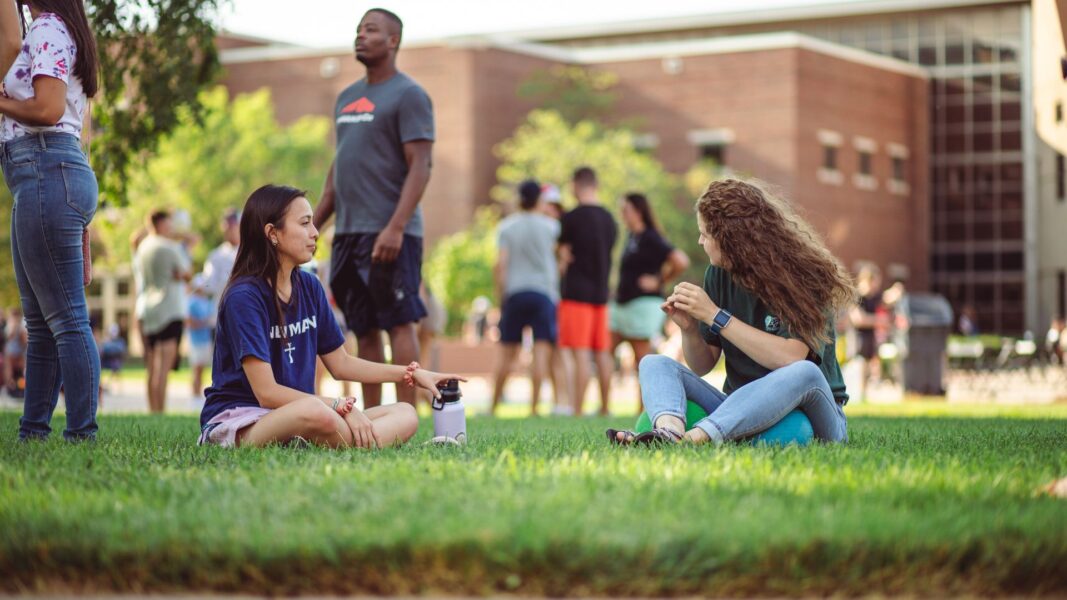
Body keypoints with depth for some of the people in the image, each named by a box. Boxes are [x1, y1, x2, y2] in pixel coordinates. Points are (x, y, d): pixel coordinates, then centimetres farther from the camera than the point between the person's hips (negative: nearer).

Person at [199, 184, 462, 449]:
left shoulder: (309, 287, 10)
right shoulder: (243, 297, -14)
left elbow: (341, 364, 20)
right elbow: (267, 392, -19)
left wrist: (412, 374, 13)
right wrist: (341, 406, -22)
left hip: (298, 416, 9)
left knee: (405, 415, -8)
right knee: (315, 412, -41)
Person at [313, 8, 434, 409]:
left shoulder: (408, 95, -5)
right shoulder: (347, 98, 19)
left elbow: (419, 167, -13)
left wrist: (395, 228, -22)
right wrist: (314, 225, 18)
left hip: (387, 234, -8)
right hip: (347, 232, 8)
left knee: (398, 323, -9)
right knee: (364, 330, 7)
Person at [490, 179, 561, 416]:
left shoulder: (507, 226, 4)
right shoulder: (550, 225, 4)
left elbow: (500, 264, -3)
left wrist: (500, 294, 4)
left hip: (514, 292, 2)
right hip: (544, 293, -2)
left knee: (507, 352, 10)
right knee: (541, 350, -7)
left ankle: (494, 405, 16)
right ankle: (533, 406, -14)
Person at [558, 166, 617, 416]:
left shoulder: (572, 218, -10)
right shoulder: (609, 219, 10)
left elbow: (564, 256, -7)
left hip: (577, 292, -6)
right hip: (601, 292, 6)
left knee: (580, 355, -9)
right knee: (602, 353, 10)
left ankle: (577, 411, -10)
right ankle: (604, 408, 13)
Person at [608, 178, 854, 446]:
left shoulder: (803, 276, -13)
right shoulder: (719, 275, 4)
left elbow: (791, 357, -29)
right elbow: (702, 366, 9)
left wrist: (715, 315, -24)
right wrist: (689, 329, -12)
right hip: (740, 411, 5)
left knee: (804, 372, -37)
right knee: (653, 365, -10)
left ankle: (693, 438, -51)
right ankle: (670, 430, -47)